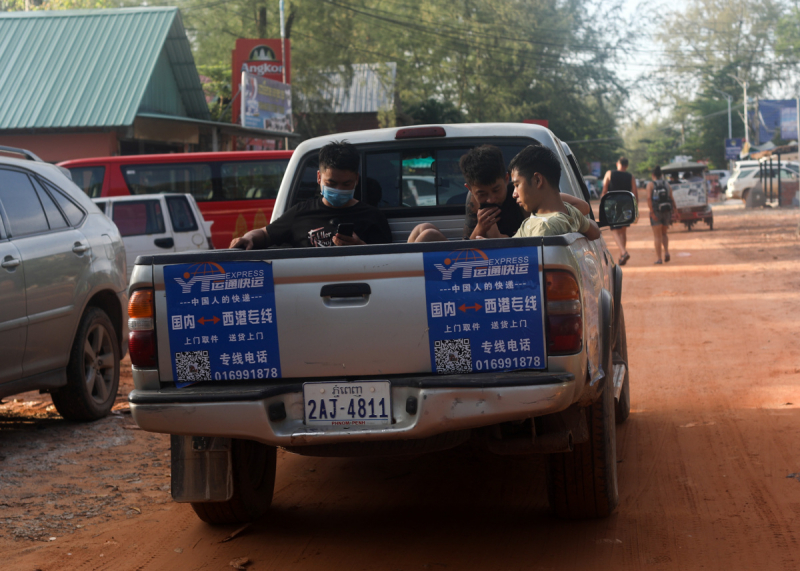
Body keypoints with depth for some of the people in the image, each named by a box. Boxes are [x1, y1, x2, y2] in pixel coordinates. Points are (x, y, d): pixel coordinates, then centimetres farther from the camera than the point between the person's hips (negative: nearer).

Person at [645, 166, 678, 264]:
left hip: (656, 212, -3)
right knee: (664, 234, 19)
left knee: (657, 236, 2)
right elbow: (672, 198, -1)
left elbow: (649, 198, -16)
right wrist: (675, 211, -2)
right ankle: (666, 252, -4)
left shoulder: (650, 185, -4)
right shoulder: (667, 184, 7)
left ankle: (659, 258, -3)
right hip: (667, 212, 3)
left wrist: (652, 212, -18)